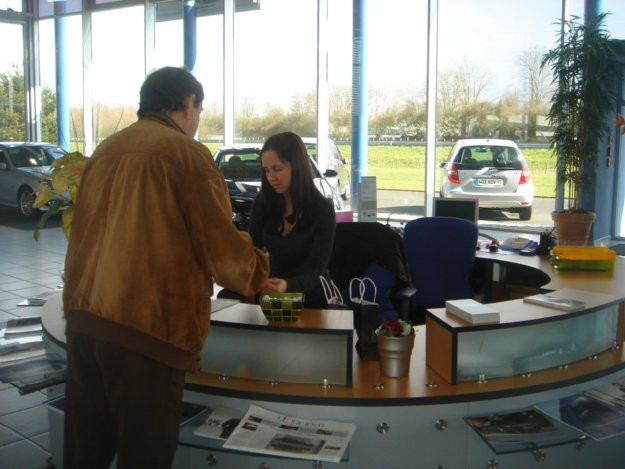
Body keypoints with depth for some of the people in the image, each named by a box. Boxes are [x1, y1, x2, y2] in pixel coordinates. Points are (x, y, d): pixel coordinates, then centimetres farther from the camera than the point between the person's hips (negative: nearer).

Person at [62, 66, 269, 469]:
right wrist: (260, 271, 12)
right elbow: (220, 245, -8)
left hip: (83, 316, 7)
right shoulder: (186, 152, -6)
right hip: (147, 323, -7)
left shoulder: (107, 148, 14)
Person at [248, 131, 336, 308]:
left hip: (311, 299, -4)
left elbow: (317, 268, -16)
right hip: (272, 297, 4)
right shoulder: (262, 203, 0)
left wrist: (287, 285, -35)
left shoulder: (322, 209, -11)